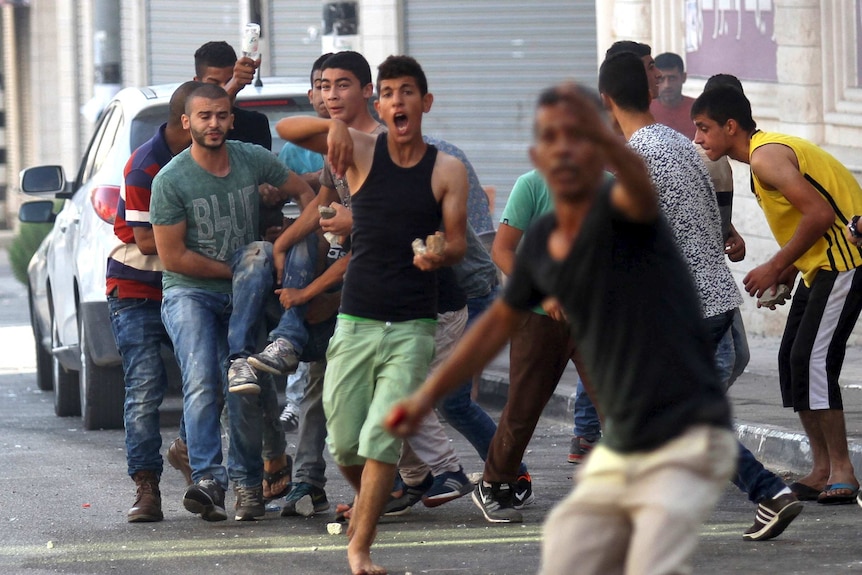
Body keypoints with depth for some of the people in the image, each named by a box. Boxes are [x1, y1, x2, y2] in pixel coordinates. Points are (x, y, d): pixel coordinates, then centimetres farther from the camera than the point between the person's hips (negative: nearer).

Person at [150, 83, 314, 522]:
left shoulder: (254, 161, -1)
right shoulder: (171, 181, -11)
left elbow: (304, 193, 16)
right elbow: (173, 257, -10)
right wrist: (234, 269, -7)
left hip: (239, 294, 3)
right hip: (189, 293, -3)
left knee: (245, 391, -6)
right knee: (201, 383, -22)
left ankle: (247, 481, 3)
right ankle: (208, 480, -33)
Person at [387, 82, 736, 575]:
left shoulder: (618, 213, -15)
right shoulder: (541, 243, 6)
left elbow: (639, 187, -41)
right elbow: (501, 322, 24)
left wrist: (603, 135, -62)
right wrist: (427, 396, 27)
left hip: (686, 445, -8)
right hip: (618, 455, 8)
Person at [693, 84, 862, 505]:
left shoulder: (766, 157, -17)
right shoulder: (765, 152, 16)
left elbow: (820, 214, -24)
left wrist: (775, 267, -16)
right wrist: (788, 270, 11)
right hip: (822, 263, 11)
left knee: (811, 359, -14)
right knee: (793, 360, 7)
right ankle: (822, 470, 9)